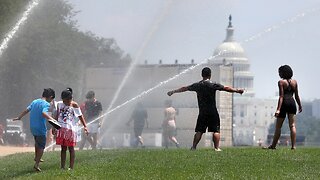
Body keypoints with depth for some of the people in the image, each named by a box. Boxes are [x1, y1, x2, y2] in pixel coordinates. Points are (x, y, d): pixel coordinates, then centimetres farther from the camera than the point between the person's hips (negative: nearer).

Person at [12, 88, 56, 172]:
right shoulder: (46, 104, -14)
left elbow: (26, 110, 10)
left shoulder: (34, 101, 7)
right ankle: (36, 164, 0)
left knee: (37, 142, 30)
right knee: (41, 146, 4)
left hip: (33, 127, 7)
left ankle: (36, 157, 45)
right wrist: (52, 119, -42)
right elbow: (44, 113, -31)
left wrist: (19, 117, 21)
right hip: (41, 128, -7)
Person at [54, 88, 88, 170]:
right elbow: (57, 116, 16)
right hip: (61, 129, 4)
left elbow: (80, 116, -1)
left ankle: (71, 167, 1)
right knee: (63, 148, 6)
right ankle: (62, 166, 9)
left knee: (71, 148, -1)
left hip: (70, 129, -3)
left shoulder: (74, 105, -4)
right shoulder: (59, 104, 7)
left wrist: (85, 126, -8)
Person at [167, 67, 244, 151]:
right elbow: (226, 88, -8)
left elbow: (184, 88, 18)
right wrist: (237, 90, 1)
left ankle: (193, 147, 3)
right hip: (213, 112, -4)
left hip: (202, 112, 4)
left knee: (199, 131, 7)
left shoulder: (197, 85, 6)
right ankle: (217, 147, -7)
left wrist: (173, 91, 30)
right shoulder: (213, 85, -6)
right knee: (216, 131, 0)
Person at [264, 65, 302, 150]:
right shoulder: (294, 82, 9)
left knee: (278, 126, 5)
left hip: (284, 103, -5)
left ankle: (273, 145, 13)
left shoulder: (281, 82, -7)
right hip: (292, 102, 5)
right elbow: (297, 96, 11)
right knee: (292, 125, 2)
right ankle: (293, 145, -5)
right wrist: (300, 106, 23)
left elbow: (281, 96, -14)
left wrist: (278, 109, -17)